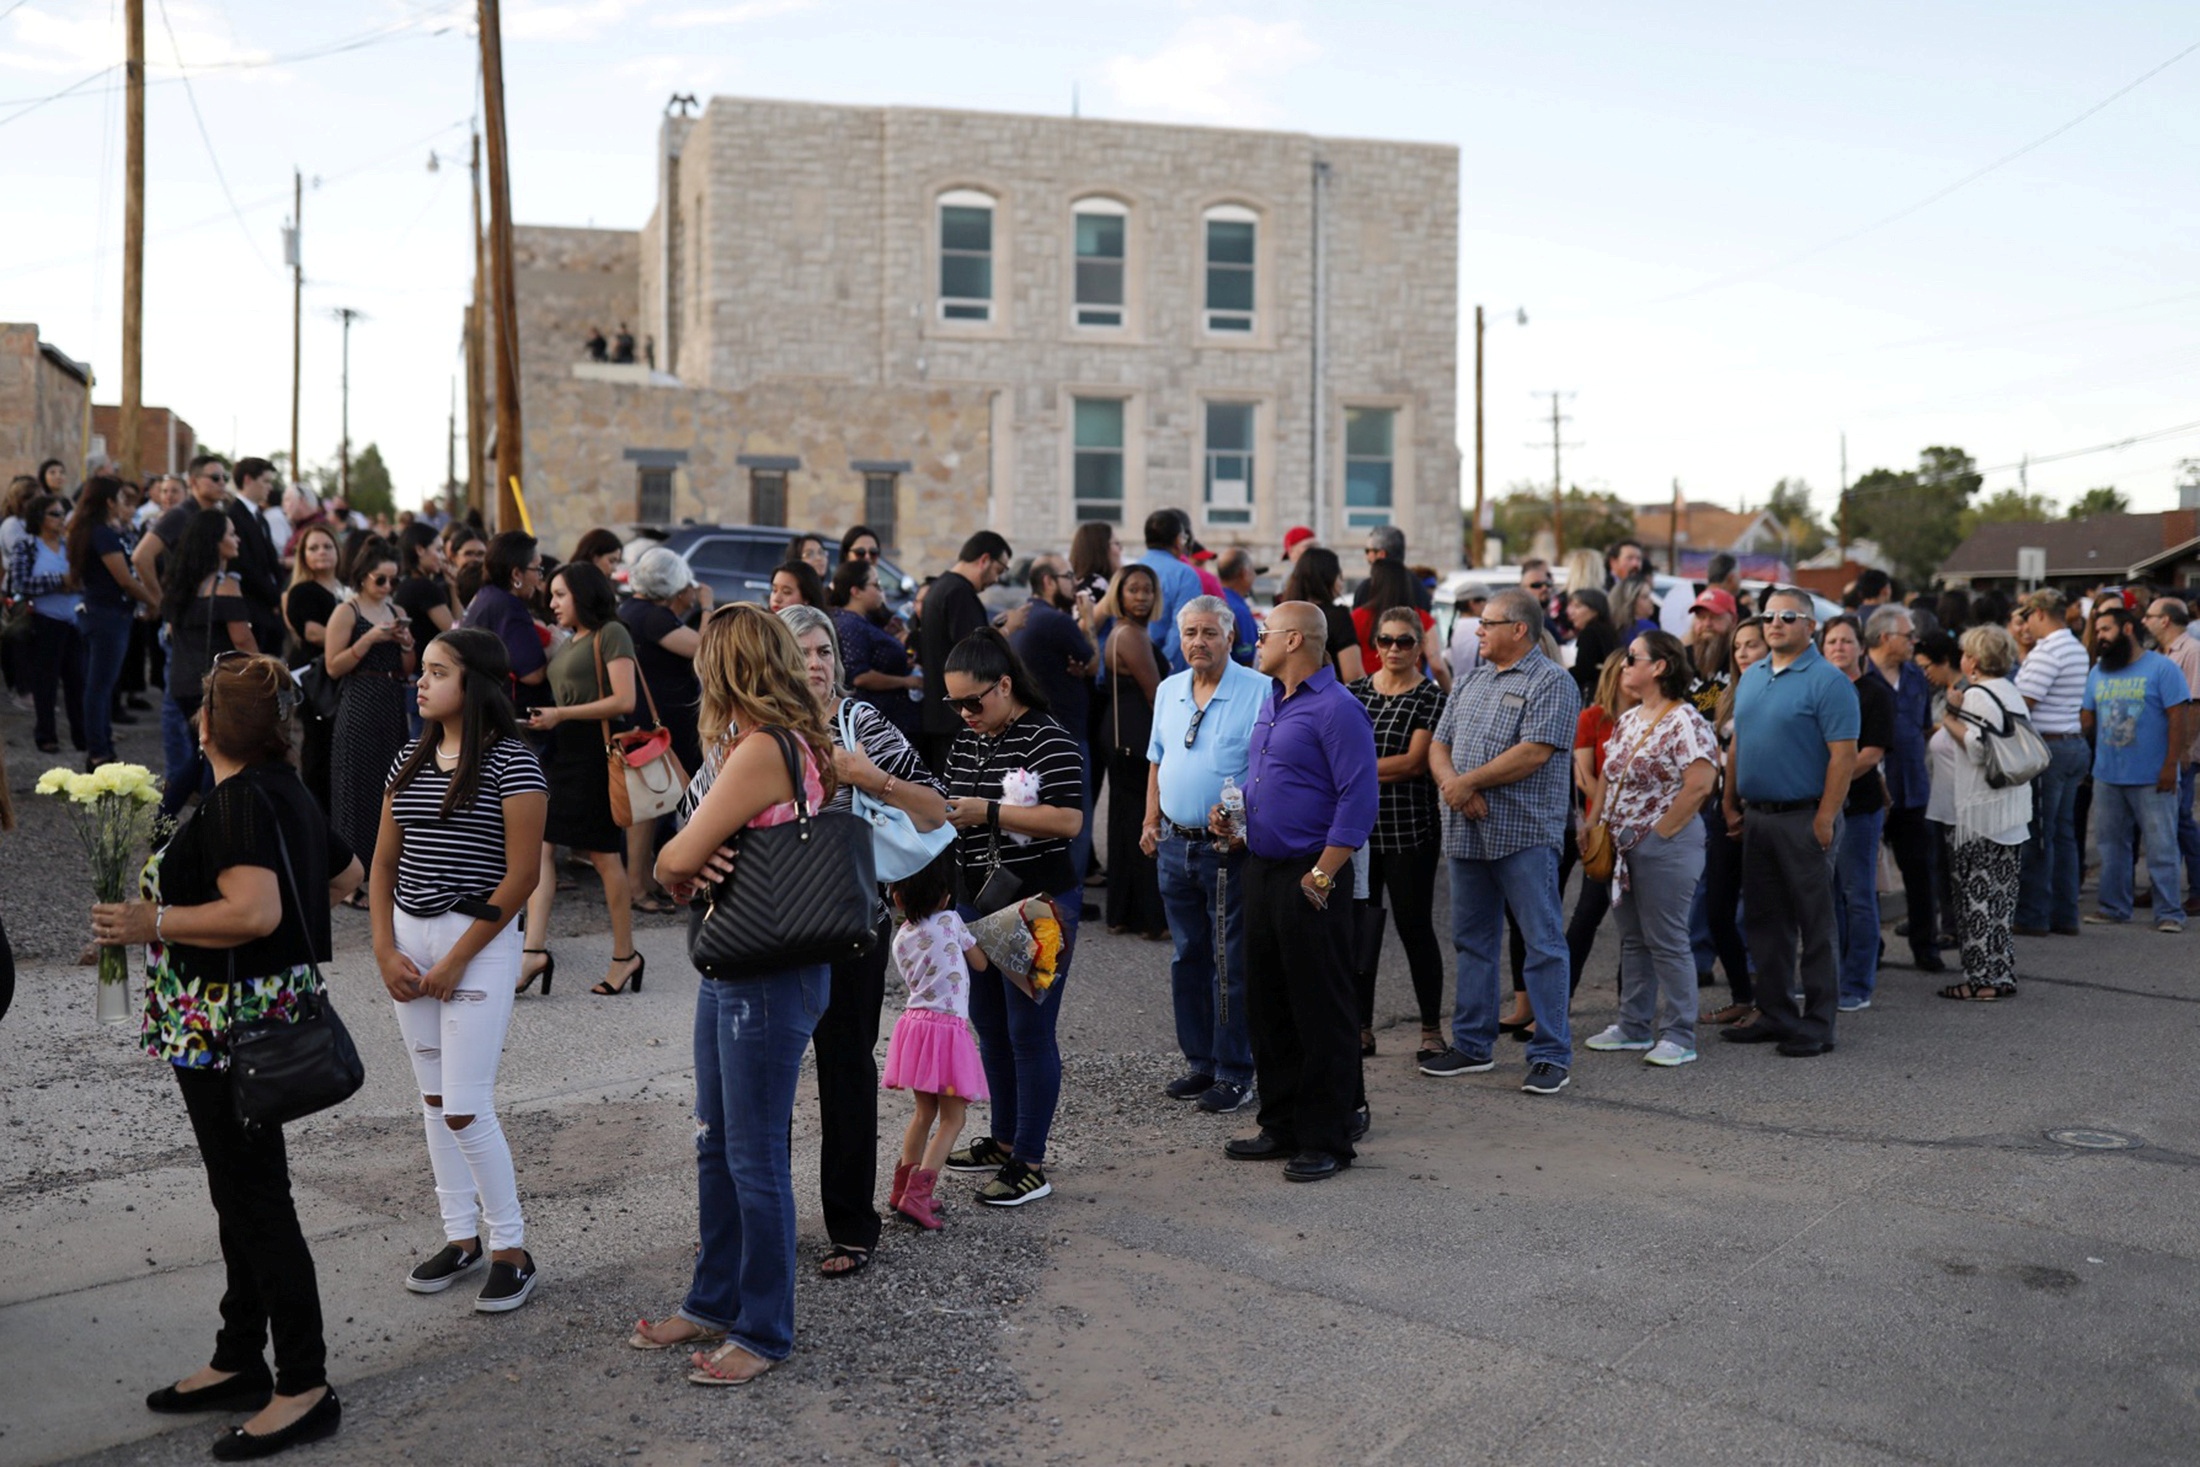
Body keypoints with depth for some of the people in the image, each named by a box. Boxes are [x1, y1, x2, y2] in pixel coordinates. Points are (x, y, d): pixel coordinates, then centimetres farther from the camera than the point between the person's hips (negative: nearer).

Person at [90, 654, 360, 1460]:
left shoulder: (241, 798, -18)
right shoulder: (284, 789, 11)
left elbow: (255, 912, -29)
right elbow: (346, 872, 23)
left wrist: (151, 923, -20)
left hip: (229, 1025, -10)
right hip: (248, 1024, 10)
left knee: (257, 1199, -4)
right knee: (242, 1194, 18)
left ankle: (305, 1390, 4)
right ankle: (240, 1363, 31)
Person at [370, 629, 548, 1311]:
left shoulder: (511, 763, -11)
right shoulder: (410, 760, 9)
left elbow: (522, 875, -14)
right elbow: (384, 861, 12)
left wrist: (455, 962, -13)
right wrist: (385, 950, 0)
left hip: (478, 940, -7)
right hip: (409, 939, 7)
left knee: (465, 1108, -8)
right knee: (433, 1097, 12)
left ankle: (511, 1249, 8)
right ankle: (461, 1236, 25)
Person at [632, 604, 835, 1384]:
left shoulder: (762, 749, -21)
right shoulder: (740, 745, 10)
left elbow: (680, 856, -21)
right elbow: (681, 859, 11)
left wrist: (674, 864, 2)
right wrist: (689, 863, -12)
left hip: (770, 975, -10)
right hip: (727, 967, 10)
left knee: (755, 1157, 3)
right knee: (716, 1145, 19)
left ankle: (765, 1330, 18)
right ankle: (714, 1303, 35)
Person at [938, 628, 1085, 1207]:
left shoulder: (1047, 739, -15)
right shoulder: (967, 740, 11)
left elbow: (1069, 819, -24)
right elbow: (955, 804, 23)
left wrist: (988, 811, -24)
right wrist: (939, 811, 1)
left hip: (1037, 904, -9)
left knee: (1029, 1031, -2)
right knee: (989, 1024, 17)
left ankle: (1030, 1165, 7)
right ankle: (1004, 1140, 32)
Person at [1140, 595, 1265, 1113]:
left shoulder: (1257, 691, -9)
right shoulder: (1168, 691, 12)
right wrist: (1151, 822, 10)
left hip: (1229, 846, -6)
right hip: (1175, 843, 7)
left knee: (1233, 963, -1)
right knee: (1187, 957, 13)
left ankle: (1235, 1075, 8)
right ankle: (1200, 1062, 25)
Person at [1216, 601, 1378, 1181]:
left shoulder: (1337, 709, -13)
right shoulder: (1271, 702, 15)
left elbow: (1359, 800, -18)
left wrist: (1321, 877, -19)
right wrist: (1235, 820, 10)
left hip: (1309, 879, -9)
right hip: (1262, 869, 9)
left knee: (1321, 1013, 0)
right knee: (1267, 1006, 14)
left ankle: (1327, 1139, 9)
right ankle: (1282, 1127, 25)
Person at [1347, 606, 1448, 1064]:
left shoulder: (1431, 698, -3)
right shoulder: (1355, 692, 10)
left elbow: (1414, 763, -12)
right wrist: (1387, 771, -8)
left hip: (1410, 829, -4)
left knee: (1414, 927, 1)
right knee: (1358, 927, 6)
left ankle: (1432, 1031, 13)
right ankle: (1361, 1029, 17)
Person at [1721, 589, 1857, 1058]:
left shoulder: (1828, 681, -10)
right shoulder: (1750, 677, 13)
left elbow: (1843, 754, -15)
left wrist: (1825, 818, -19)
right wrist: (1730, 802, 13)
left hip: (1804, 819, -7)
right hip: (1756, 817, 7)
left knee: (1815, 925, 0)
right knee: (1765, 921, 12)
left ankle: (1817, 1025, 8)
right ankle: (1774, 1015, 22)